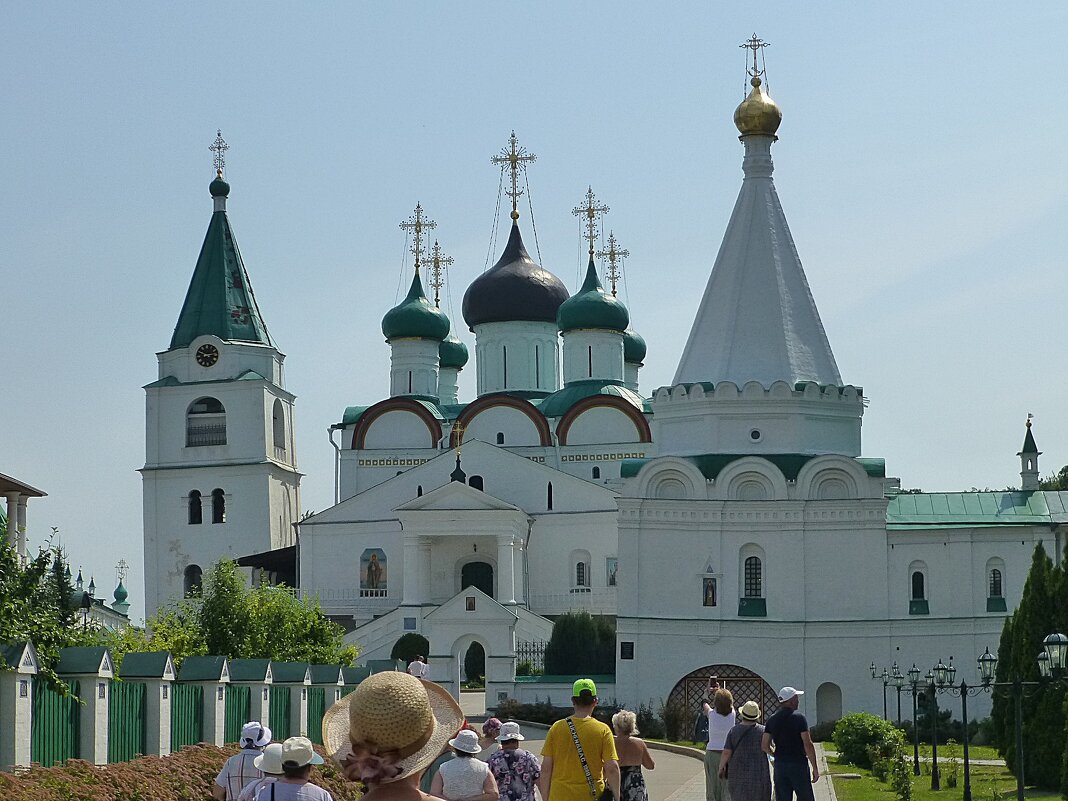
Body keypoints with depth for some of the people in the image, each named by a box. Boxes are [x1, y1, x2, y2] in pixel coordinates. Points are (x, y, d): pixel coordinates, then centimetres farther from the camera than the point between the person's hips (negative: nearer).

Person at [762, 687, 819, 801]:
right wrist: (815, 768, -9)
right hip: (798, 764, -5)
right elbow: (808, 744, -13)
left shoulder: (772, 720, 6)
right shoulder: (799, 718, -10)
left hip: (779, 765, 5)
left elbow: (764, 745, 4)